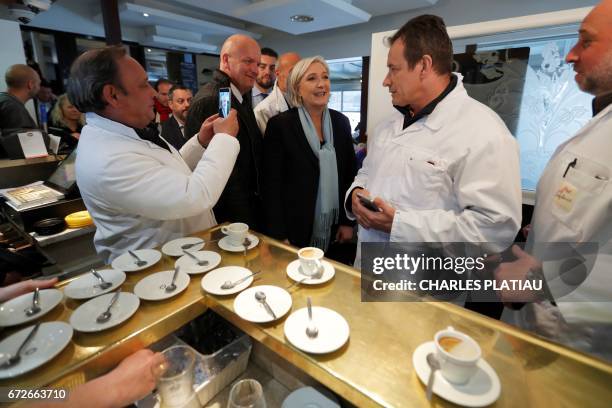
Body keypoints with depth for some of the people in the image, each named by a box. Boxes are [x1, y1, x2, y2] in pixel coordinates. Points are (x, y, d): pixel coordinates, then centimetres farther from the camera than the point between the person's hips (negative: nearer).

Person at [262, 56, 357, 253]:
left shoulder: (341, 122, 4)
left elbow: (350, 174, 7)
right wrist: (279, 236, -12)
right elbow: (272, 184, -11)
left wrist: (348, 221, 2)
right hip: (296, 230, -4)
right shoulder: (280, 124, -9)